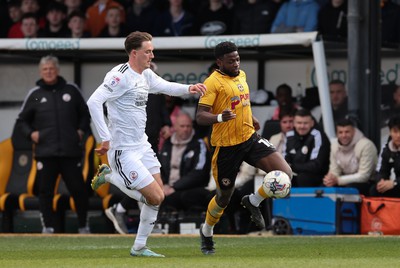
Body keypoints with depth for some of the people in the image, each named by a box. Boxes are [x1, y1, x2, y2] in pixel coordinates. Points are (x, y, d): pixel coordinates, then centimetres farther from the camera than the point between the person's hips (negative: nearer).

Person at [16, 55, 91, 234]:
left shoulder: (71, 90, 11)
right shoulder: (35, 95, 8)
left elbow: (85, 114, 21)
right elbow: (22, 120, 16)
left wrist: (82, 130, 6)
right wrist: (30, 133, -1)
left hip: (70, 151, 0)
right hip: (45, 151, 0)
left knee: (78, 189, 0)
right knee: (45, 190, -3)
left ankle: (83, 226, 12)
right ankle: (48, 227, 5)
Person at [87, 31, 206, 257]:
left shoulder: (146, 75, 8)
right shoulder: (121, 76, -19)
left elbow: (165, 86, 22)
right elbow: (94, 102, -27)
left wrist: (188, 88, 2)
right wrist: (106, 137, -28)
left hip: (142, 145, 9)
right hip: (124, 151, -9)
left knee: (157, 197, 8)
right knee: (155, 197, -9)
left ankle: (139, 247, 19)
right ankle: (109, 177, 9)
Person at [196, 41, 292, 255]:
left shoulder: (241, 75, 9)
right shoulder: (213, 82, -14)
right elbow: (200, 116, -21)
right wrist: (220, 117, -38)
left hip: (250, 139, 6)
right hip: (226, 146, -6)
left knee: (285, 173, -13)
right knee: (224, 197, 8)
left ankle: (253, 202, 11)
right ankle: (206, 233, 36)